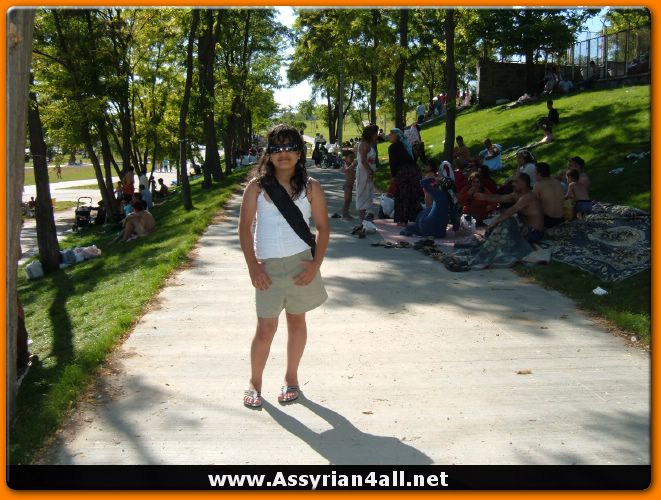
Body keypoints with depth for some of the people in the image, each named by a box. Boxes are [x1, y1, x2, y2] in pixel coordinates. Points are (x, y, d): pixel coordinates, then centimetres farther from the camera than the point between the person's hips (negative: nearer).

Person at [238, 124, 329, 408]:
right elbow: (244, 227, -1)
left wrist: (315, 264, -8)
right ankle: (254, 382, 18)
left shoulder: (310, 187, 1)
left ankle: (291, 378, 28)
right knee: (266, 327, 1)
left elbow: (323, 228, 3)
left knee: (296, 321, 11)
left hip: (301, 263, 1)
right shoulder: (257, 186, 0)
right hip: (267, 266, -1)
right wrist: (252, 266, -9)